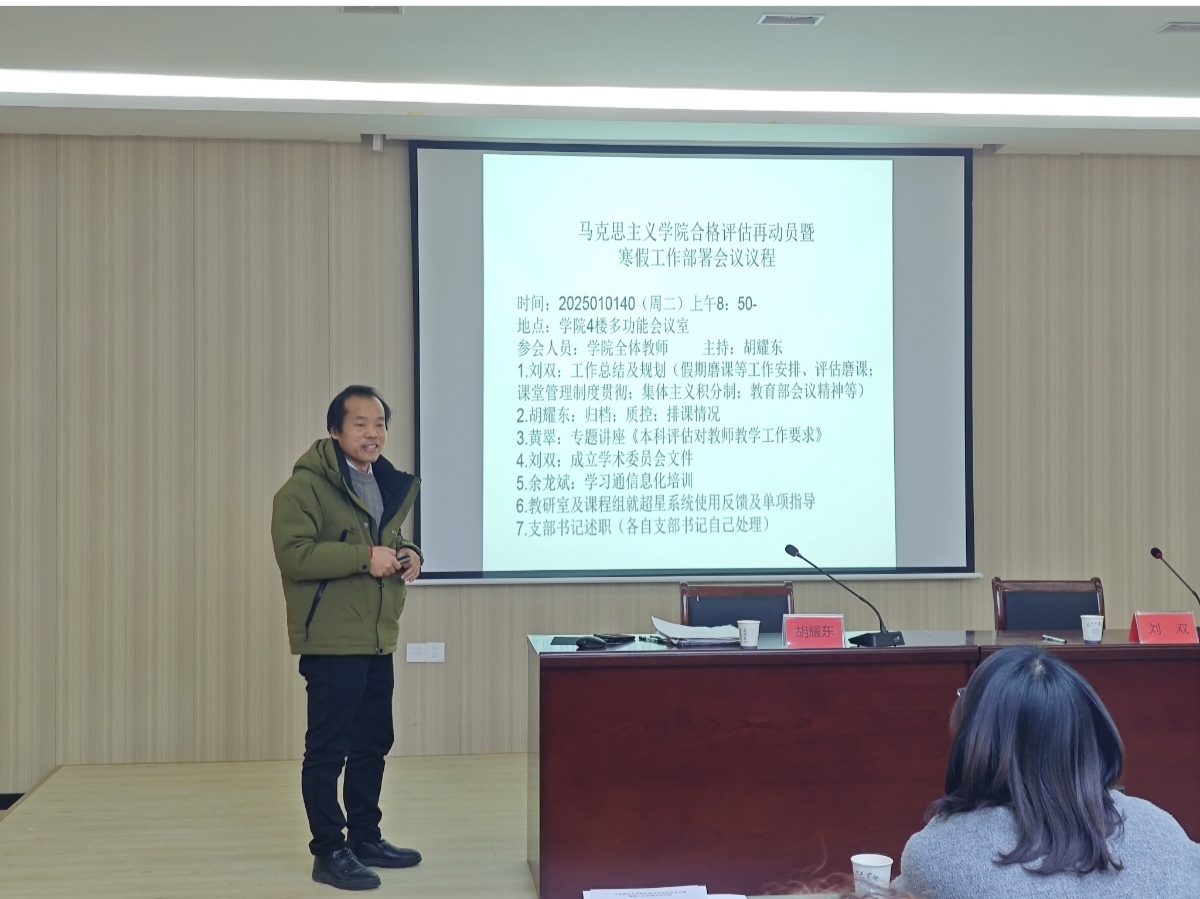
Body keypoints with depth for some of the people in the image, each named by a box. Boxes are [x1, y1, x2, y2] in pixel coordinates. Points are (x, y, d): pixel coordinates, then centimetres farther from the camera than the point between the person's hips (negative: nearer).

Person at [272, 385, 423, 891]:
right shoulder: (306, 485, -13)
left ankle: (365, 838, 27)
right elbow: (292, 553, -23)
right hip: (331, 640, -8)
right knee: (328, 748, -2)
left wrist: (406, 554, 3)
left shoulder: (388, 484, 15)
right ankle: (328, 851, 7)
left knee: (372, 744, 15)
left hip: (377, 640, 9)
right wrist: (365, 557, -25)